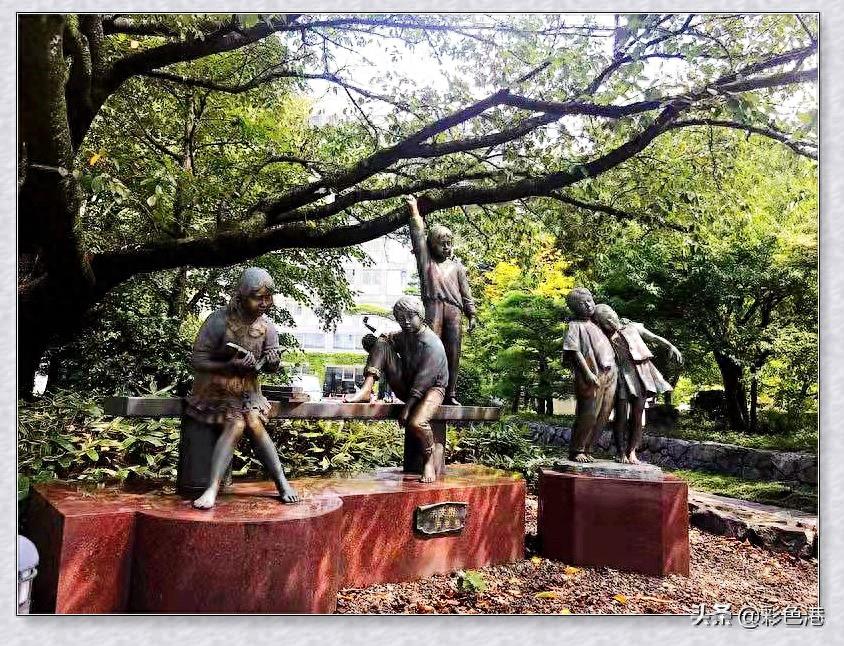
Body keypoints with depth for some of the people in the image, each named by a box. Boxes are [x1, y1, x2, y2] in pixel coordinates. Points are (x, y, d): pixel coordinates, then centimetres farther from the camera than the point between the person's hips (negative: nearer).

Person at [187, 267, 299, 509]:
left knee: (254, 423, -22)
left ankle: (282, 483, -19)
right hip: (216, 386, -3)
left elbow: (271, 367, 6)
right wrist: (233, 366, -31)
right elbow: (197, 361, -17)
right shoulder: (219, 321, -19)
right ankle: (212, 489, -25)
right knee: (235, 424, -25)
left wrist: (273, 362, -21)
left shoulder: (267, 327, -4)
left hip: (247, 387, 3)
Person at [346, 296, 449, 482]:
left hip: (431, 388, -7)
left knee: (416, 423, -39)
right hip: (406, 386, 7)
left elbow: (423, 382, -26)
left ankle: (431, 457, -6)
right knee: (382, 343, -8)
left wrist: (407, 408, -28)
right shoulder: (403, 336, 3)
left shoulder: (433, 345, -21)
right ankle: (366, 389, -26)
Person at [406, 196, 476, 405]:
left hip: (454, 309, 3)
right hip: (433, 306, -2)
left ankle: (450, 395, -1)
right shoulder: (425, 259, 18)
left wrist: (471, 315, 14)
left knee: (453, 353, -3)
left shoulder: (457, 266, 23)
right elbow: (418, 235, 12)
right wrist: (414, 211, 8)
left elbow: (466, 293, 20)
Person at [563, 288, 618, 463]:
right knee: (588, 415, -9)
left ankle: (587, 449, 14)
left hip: (610, 374, 8)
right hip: (593, 376, -7)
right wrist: (588, 373, -18)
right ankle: (576, 450, 3)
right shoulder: (575, 325, 1)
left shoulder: (596, 324, 24)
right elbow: (575, 351, -10)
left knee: (602, 416, 6)